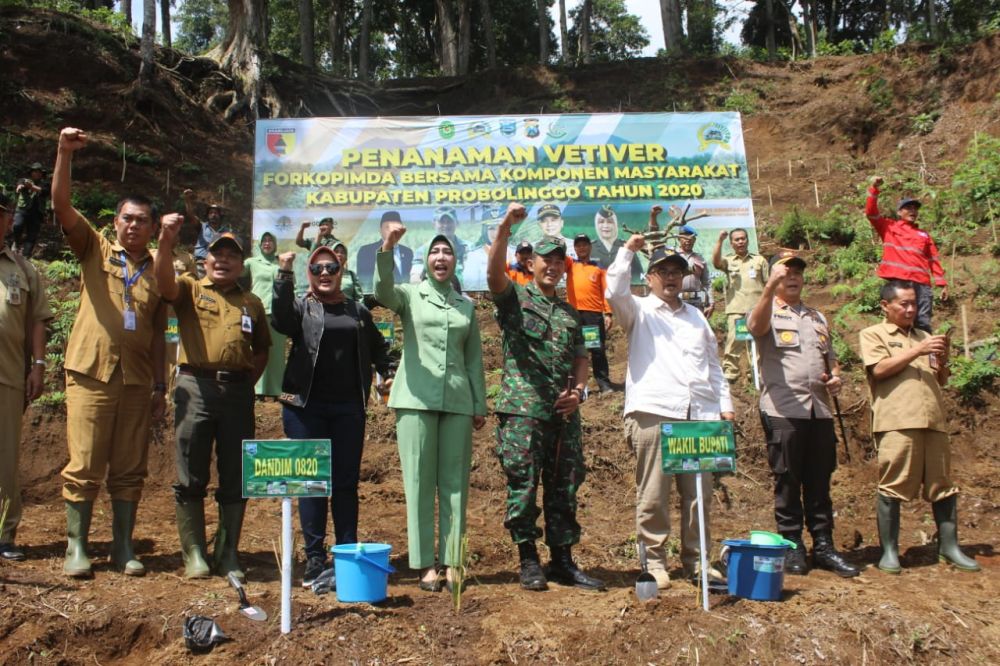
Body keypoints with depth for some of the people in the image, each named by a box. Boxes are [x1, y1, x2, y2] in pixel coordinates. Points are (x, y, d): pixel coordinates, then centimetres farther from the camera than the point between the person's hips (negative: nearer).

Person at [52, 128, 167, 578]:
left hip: (137, 380, 2)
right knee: (84, 465, 0)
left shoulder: (158, 271, 10)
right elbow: (62, 206, -8)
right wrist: (65, 153, -20)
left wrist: (160, 385, 10)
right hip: (91, 373, -2)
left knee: (129, 469, 7)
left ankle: (123, 547, 17)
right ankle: (76, 547, 11)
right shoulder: (95, 250, 5)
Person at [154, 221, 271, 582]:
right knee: (191, 477, 2)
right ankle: (194, 553, 11)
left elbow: (262, 350, 23)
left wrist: (246, 384, 9)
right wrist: (165, 242, -32)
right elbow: (165, 283, -15)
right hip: (196, 387, -2)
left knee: (235, 478, 5)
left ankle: (228, 553, 16)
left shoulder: (252, 303, 16)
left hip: (238, 392, 3)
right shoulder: (190, 289, 8)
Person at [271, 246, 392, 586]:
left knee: (347, 482, 6)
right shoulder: (301, 307, 5)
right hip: (306, 406, -2)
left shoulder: (357, 311, 14)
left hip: (348, 408, 2)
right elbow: (280, 319, -17)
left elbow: (378, 347, 23)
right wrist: (284, 275, -26)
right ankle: (314, 559, 8)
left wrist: (388, 373, 6)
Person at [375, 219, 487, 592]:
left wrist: (480, 405, 13)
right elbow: (383, 290, -17)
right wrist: (388, 247, -33)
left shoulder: (466, 305, 16)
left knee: (455, 481, 3)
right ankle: (424, 564, 5)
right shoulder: (410, 295, 7)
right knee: (419, 481, -1)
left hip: (457, 400, 3)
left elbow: (474, 358, 17)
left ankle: (452, 561, 10)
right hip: (416, 398, -3)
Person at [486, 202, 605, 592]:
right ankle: (528, 562, 9)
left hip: (565, 413, 5)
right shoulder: (514, 298, 4)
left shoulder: (570, 312, 19)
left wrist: (578, 391, 1)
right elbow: (494, 273, -17)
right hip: (523, 410, -5)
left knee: (564, 487, 8)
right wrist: (505, 226, -29)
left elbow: (581, 358, 20)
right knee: (523, 486, -2)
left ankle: (563, 561, 17)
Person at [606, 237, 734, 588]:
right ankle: (654, 561, 7)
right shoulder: (639, 311, 10)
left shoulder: (696, 315, 25)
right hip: (653, 413, -4)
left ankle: (696, 559, 17)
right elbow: (614, 292, -13)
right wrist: (628, 250, -13)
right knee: (653, 495, -2)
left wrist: (725, 404, 16)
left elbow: (713, 365, 25)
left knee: (699, 493, 6)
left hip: (700, 415, 5)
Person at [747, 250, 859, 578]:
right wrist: (770, 287, -41)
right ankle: (792, 546, 9)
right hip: (783, 411, -5)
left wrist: (836, 377, 4)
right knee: (788, 481, 1)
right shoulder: (769, 312, 2)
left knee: (820, 482, 8)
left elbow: (830, 358, 28)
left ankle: (823, 546, 15)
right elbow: (757, 325, -24)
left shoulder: (817, 317, 22)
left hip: (820, 410, 5)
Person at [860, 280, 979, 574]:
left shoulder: (924, 336, 25)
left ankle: (949, 547, 15)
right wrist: (917, 351, -10)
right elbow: (879, 369, -8)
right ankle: (889, 550, 2)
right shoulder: (873, 334, 8)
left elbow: (941, 381, 24)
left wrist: (942, 360, 3)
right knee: (891, 487, -5)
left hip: (933, 420, 6)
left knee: (943, 484, 6)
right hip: (897, 421, -5)